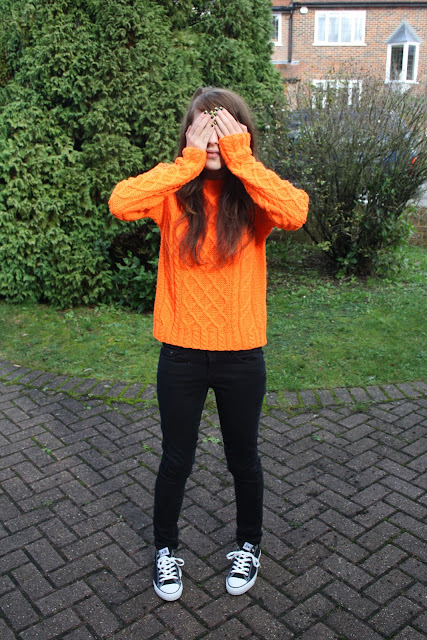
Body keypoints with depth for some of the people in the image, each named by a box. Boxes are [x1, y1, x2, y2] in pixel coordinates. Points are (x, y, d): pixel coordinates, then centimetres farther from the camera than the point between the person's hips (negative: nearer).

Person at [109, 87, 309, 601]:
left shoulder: (253, 198, -6)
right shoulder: (174, 194, -5)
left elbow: (296, 212, -28)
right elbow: (120, 203, -25)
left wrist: (241, 159, -23)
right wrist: (188, 162, -22)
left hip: (242, 355, 0)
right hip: (181, 353, 0)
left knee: (243, 459, 19)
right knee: (176, 461, 17)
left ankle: (249, 544, 46)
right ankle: (165, 549, 42)